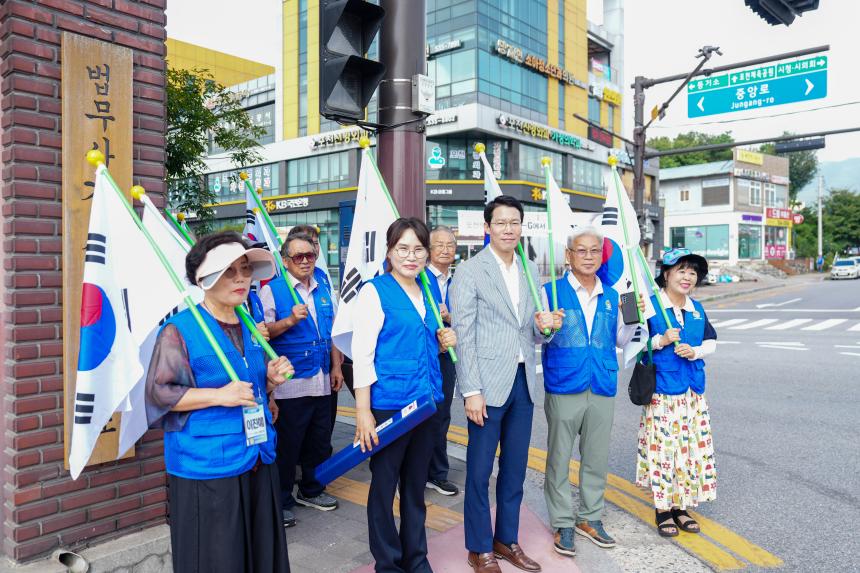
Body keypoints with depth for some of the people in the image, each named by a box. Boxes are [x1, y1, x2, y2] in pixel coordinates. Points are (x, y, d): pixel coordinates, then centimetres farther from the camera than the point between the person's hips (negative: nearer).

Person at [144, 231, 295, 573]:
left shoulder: (251, 326, 10)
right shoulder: (180, 330, -12)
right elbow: (158, 393, -15)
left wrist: (271, 379, 0)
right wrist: (219, 395, -22)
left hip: (257, 461, 7)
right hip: (206, 470, -7)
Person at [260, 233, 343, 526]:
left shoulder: (324, 291, 12)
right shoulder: (271, 290, -5)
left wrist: (335, 367, 14)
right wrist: (290, 320, -25)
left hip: (322, 382, 6)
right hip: (290, 383, -6)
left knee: (319, 443, 16)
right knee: (287, 446, 3)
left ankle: (311, 490, 34)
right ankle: (281, 501, 19)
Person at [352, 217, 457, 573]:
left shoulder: (428, 293, 11)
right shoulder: (375, 291, -8)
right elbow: (362, 355, -13)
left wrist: (443, 342, 1)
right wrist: (363, 412, -18)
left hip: (427, 403, 6)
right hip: (389, 405, -6)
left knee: (416, 486, 17)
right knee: (383, 485, 8)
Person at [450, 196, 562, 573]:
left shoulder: (530, 271, 11)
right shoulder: (470, 271, -6)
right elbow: (464, 336, -10)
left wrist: (544, 326, -7)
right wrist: (471, 390, -14)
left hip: (523, 381, 6)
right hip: (488, 383, -5)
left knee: (515, 469, 14)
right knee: (479, 470, 5)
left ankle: (507, 539, 31)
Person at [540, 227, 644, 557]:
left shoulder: (611, 296, 11)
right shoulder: (551, 291, -2)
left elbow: (621, 340, 18)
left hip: (602, 388, 4)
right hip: (563, 388, -4)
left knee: (597, 458, 14)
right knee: (559, 459, 5)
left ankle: (590, 518, 31)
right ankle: (563, 524, 20)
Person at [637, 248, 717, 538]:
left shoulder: (697, 309, 10)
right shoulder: (650, 305, -7)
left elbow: (711, 342, 15)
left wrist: (695, 351, -5)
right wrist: (660, 341, -20)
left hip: (693, 393, 6)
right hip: (661, 391, -6)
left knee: (690, 446, 9)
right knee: (661, 447, -1)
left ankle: (680, 506, 24)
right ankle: (662, 509, 14)